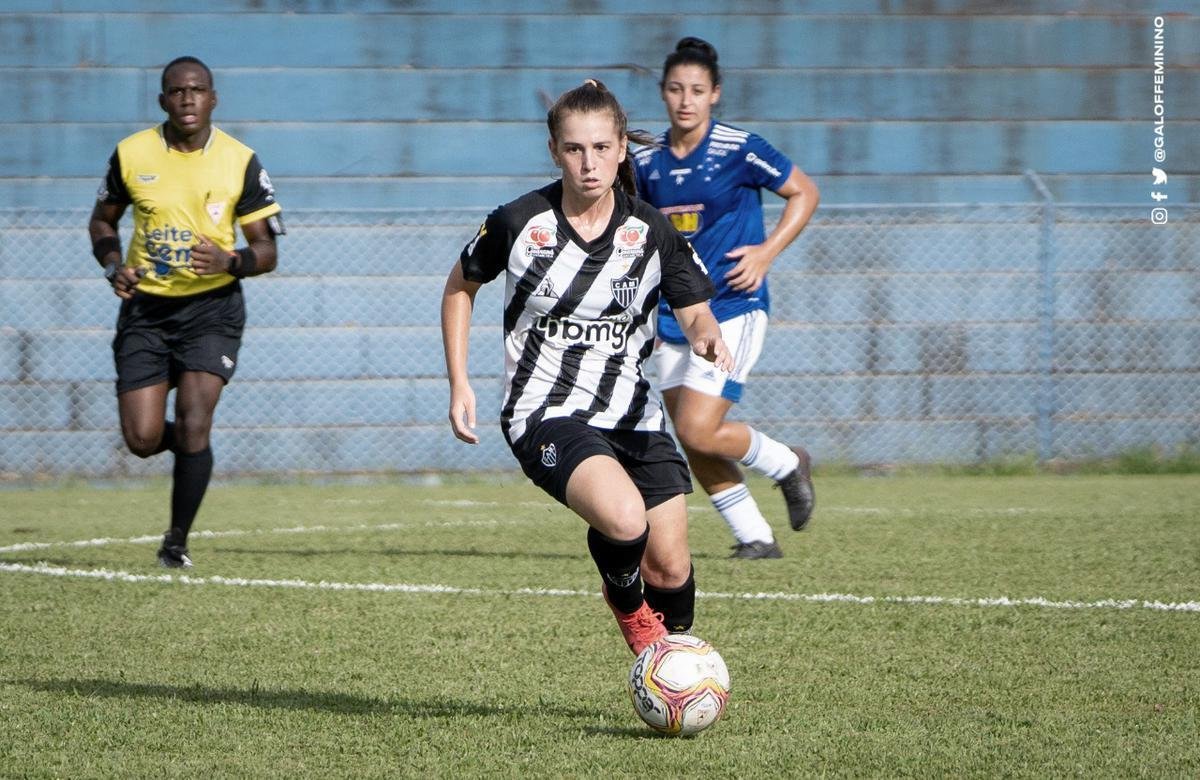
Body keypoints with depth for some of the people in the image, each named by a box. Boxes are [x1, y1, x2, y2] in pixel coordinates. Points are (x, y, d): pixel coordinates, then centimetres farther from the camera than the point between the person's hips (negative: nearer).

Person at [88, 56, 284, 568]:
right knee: (143, 440, -6)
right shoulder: (131, 155, -2)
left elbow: (266, 251, -2)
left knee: (192, 427, -15)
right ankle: (191, 446, 31)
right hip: (146, 308, 2)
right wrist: (114, 267, -7)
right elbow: (102, 221, 13)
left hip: (212, 307, -2)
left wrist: (230, 262, -24)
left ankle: (177, 541, 3)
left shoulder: (241, 162, -6)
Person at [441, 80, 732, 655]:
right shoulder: (519, 223, -7)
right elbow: (460, 285, 10)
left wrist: (706, 337, -20)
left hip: (633, 414, 4)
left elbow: (694, 311, 5)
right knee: (624, 518, -30)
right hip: (546, 414, -3)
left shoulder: (651, 232, -2)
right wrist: (459, 384, 4)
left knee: (670, 571, -1)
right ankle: (627, 606, 3)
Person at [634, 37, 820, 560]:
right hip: (676, 318, 6)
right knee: (692, 447, 2)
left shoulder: (739, 151, -9)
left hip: (733, 310, -6)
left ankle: (787, 465, 10)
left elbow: (804, 192, 0)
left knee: (698, 432, -16)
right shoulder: (648, 162, 6)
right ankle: (755, 539, 15)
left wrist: (767, 252, -11)